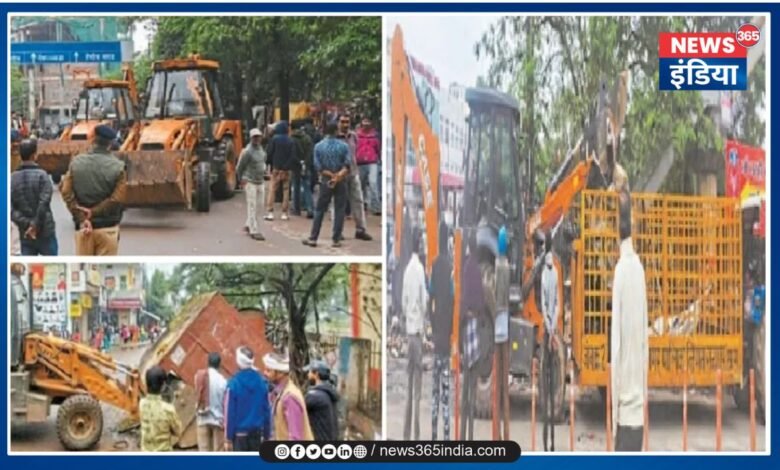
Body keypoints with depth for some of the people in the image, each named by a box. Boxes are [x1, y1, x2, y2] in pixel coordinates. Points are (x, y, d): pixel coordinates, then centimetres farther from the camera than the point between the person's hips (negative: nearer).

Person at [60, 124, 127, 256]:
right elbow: (116, 198, -13)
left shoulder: (76, 163, 0)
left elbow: (66, 191, -5)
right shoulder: (117, 167, -9)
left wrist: (81, 217, -7)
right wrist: (93, 212, -6)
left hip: (83, 227, 3)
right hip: (107, 227, -2)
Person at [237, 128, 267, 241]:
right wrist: (242, 180, -5)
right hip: (250, 182, -8)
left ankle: (249, 225, 27)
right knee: (252, 206, -6)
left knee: (259, 204, 12)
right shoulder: (248, 151, -16)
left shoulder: (260, 148, 8)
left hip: (260, 181, 8)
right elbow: (240, 167, -10)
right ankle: (254, 231, -5)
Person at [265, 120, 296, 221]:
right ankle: (285, 213, 8)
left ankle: (270, 212, -8)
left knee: (272, 190, 0)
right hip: (287, 170, 2)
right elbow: (293, 156, -4)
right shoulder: (290, 141, 2)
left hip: (276, 168, -2)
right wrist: (287, 166, -1)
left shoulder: (274, 139, -6)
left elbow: (269, 153, -8)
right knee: (286, 190, 9)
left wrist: (269, 163, 6)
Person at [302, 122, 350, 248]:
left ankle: (313, 238, 6)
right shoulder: (343, 146, -3)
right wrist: (339, 175, -15)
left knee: (319, 210, 7)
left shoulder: (318, 146, -1)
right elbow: (347, 165, -11)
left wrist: (331, 175, -6)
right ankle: (336, 239, 3)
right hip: (341, 182, -1)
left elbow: (318, 167, -6)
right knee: (339, 210, 4)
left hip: (325, 181, 1)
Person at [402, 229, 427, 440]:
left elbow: (404, 301, 10)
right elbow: (423, 300, -14)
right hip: (417, 329, -6)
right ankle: (416, 434, -3)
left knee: (410, 384, 9)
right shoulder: (420, 269, -11)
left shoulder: (407, 269, 7)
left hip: (409, 328, 6)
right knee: (417, 386, -4)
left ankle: (407, 433, 11)